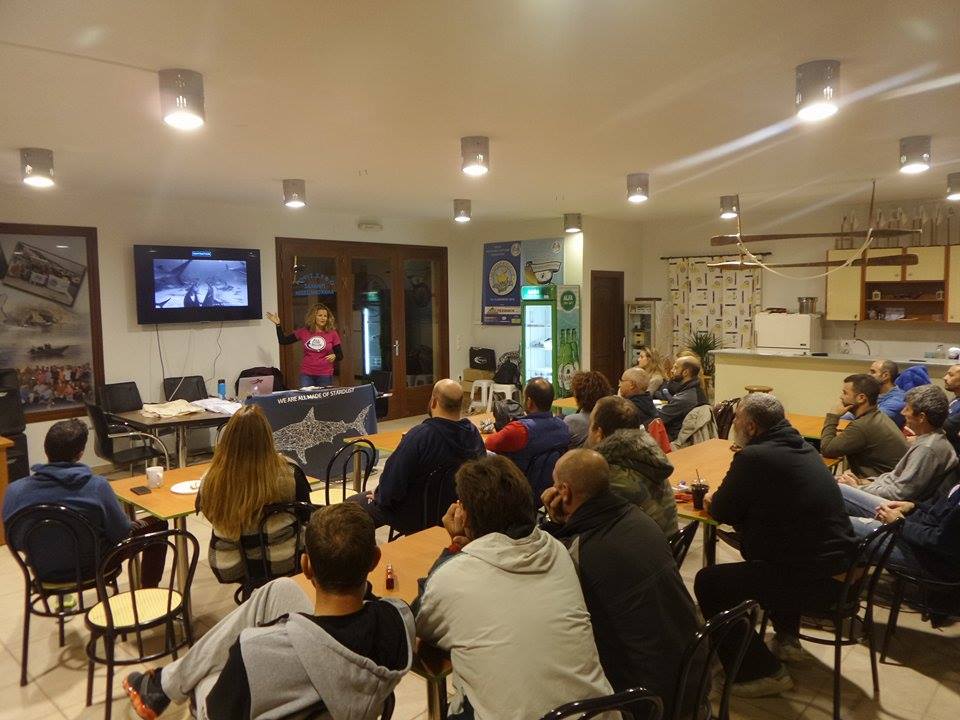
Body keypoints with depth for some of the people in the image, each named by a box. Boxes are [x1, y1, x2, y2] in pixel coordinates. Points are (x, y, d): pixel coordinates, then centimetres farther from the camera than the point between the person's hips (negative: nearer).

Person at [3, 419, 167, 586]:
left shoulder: (15, 491, -18)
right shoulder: (97, 486, -27)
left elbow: (14, 542, -3)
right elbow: (122, 533, -16)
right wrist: (132, 524, 7)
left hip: (44, 573, 5)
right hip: (92, 569, -4)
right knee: (158, 524, 16)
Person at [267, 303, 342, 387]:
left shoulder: (332, 333, -2)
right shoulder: (303, 332, 3)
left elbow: (340, 355, 3)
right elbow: (283, 341, 9)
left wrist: (334, 357, -18)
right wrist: (278, 324, 1)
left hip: (325, 375, -1)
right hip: (306, 374, 1)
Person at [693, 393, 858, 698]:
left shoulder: (754, 457, -19)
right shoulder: (801, 447, 9)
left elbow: (722, 512, -7)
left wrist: (712, 499, 15)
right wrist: (723, 498, 16)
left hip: (813, 580, -9)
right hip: (838, 566, 10)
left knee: (707, 582, 1)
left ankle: (762, 671, 7)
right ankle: (787, 639, 35)